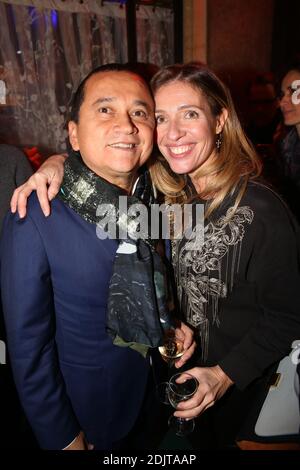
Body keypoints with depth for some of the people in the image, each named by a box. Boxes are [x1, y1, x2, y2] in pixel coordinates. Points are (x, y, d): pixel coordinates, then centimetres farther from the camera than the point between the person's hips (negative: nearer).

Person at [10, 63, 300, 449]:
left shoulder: (262, 212, -30)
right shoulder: (169, 191, -13)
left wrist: (225, 375, -23)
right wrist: (57, 162, -23)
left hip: (237, 374, -4)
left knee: (213, 438, 25)